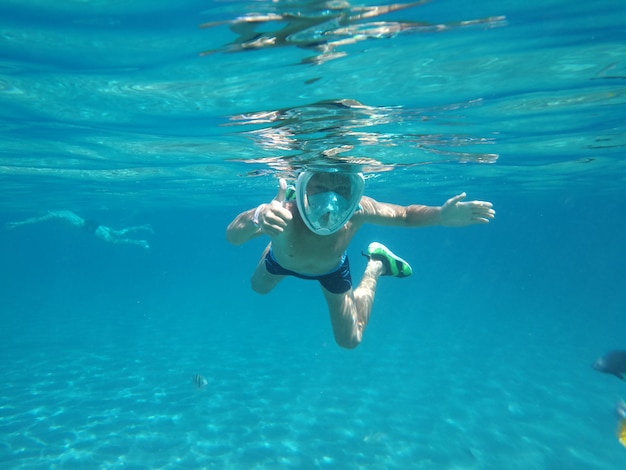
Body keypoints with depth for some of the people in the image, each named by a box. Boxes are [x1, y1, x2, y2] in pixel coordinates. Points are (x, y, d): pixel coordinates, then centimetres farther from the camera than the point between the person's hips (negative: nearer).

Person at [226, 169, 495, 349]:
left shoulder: (359, 210, -43)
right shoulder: (286, 212, -49)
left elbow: (405, 215, -25)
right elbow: (233, 236, -65)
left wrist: (440, 215, -44)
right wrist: (258, 216, -87)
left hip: (332, 269, 0)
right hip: (282, 261, 1)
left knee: (350, 340, 15)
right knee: (258, 287, 34)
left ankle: (376, 265, 25)